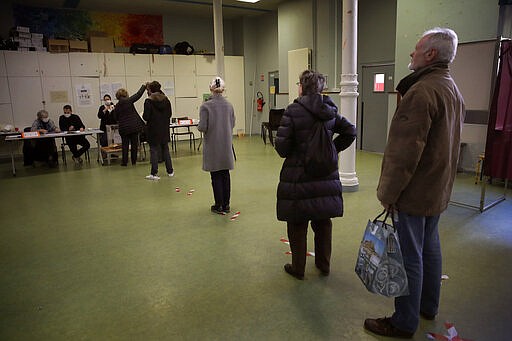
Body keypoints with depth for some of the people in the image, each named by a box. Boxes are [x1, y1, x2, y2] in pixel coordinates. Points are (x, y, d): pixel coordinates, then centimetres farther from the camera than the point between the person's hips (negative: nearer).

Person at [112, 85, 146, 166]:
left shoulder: (117, 106, 3)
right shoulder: (128, 101, -8)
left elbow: (116, 117, 9)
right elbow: (138, 94, -3)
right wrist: (144, 86, 8)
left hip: (124, 128, 2)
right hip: (134, 126, -2)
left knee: (125, 145, 10)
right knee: (134, 144, 8)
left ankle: (124, 162, 12)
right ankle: (134, 161, 13)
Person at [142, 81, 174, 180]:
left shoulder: (148, 101, -12)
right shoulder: (166, 100, 3)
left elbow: (146, 117, -15)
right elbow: (170, 114, 7)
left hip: (154, 129, -5)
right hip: (165, 129, 5)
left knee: (154, 150, 1)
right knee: (165, 149, 14)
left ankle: (154, 174, 4)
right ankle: (170, 171, 19)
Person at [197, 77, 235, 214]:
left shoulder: (206, 106, -13)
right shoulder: (229, 105, 0)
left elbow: (203, 127, -16)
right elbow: (232, 124, 7)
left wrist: (198, 127, 5)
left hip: (212, 145, -4)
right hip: (226, 145, 4)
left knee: (216, 176, 5)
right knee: (225, 174, 11)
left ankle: (219, 206, 12)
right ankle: (226, 205, 19)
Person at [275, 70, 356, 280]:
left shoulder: (293, 111, -13)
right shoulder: (330, 111, 4)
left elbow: (281, 146, -16)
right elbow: (350, 131, 8)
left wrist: (288, 154, 6)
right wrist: (333, 150, 13)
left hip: (298, 177, -5)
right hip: (326, 176, 5)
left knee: (297, 224, 9)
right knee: (323, 222, 18)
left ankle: (298, 268, 22)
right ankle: (324, 265, 32)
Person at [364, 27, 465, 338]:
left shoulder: (422, 91, -21)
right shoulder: (454, 90, 13)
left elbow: (404, 151, -24)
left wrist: (388, 192, -17)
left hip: (415, 191, -10)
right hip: (439, 189, 10)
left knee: (409, 256, 1)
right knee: (429, 247, 21)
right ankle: (428, 306, 38)